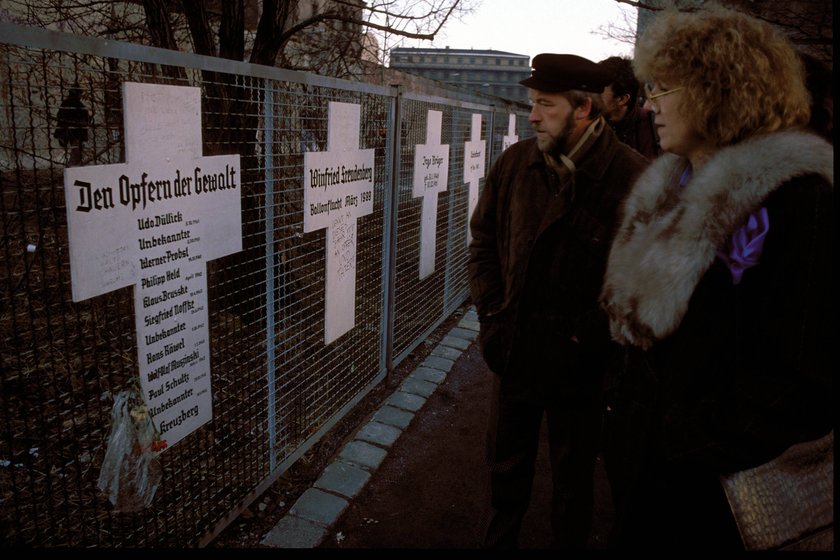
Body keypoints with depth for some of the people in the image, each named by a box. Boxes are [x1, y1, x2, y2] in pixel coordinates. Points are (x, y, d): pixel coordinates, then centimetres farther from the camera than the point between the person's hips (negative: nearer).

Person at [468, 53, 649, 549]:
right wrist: (491, 313, 1)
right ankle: (497, 539, 48)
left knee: (573, 480, 19)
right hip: (514, 353, 4)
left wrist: (589, 337, -15)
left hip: (579, 367, -4)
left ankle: (569, 542, 45)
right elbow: (484, 239, 8)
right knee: (506, 468, 23)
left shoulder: (632, 178, -17)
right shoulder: (515, 163, -1)